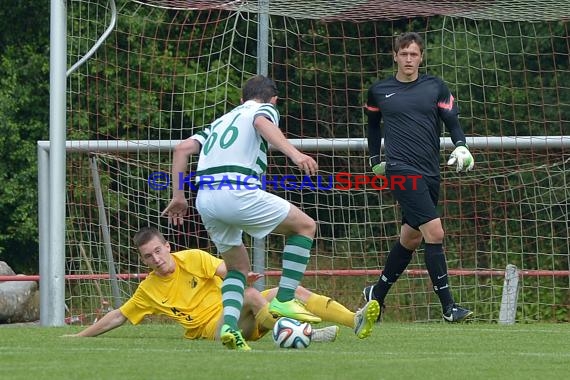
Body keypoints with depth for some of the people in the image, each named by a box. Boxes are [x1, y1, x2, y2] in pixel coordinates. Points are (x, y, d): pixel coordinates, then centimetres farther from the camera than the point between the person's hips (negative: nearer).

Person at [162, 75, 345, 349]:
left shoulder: (222, 121, 33)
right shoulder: (266, 109, 16)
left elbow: (183, 148, 21)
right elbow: (263, 123, -11)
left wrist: (178, 196, 21)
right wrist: (294, 154, -26)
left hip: (205, 199, 6)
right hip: (238, 191, -6)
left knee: (238, 266, 22)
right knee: (305, 226, 12)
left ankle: (229, 324, -2)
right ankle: (284, 300, 3)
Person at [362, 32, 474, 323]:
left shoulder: (435, 87, 8)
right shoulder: (379, 91, 6)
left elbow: (452, 121, 6)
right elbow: (373, 124, 23)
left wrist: (461, 146, -12)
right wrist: (375, 159, 21)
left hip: (430, 173, 4)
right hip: (401, 170, -4)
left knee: (410, 239, 13)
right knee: (434, 232, -17)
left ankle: (376, 294, 33)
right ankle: (448, 306, -15)